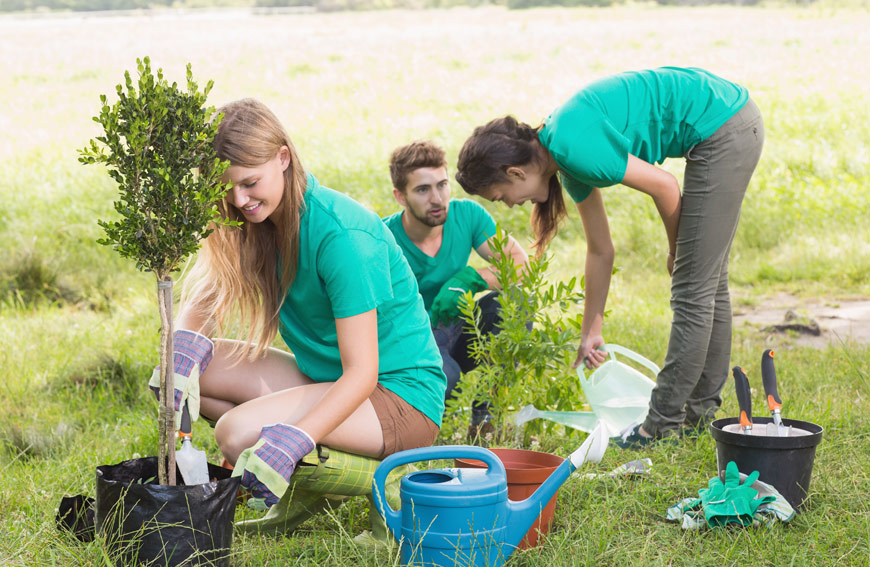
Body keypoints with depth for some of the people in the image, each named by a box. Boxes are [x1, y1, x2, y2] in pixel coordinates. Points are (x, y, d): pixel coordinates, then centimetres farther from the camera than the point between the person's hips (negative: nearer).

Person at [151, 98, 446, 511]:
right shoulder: (259, 220, 1)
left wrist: (290, 442, -38)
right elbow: (201, 299, 1)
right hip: (325, 379, 8)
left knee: (237, 432, -27)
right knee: (197, 365, -6)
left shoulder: (340, 234, -23)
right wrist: (183, 349, -23)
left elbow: (362, 373, -26)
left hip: (401, 394, -8)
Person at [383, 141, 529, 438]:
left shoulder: (466, 215, -8)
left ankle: (485, 415, -13)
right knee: (443, 375, -39)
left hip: (456, 333, 5)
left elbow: (520, 264, -14)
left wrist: (470, 278, -32)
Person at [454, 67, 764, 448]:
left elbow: (664, 187, -16)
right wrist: (591, 331, 25)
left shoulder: (573, 147, -20)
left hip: (722, 128, -10)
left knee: (693, 290, -3)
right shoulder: (568, 163, 8)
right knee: (708, 284, 17)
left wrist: (675, 251, 3)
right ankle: (702, 410, 27)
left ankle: (664, 425, 5)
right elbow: (601, 251, 18)